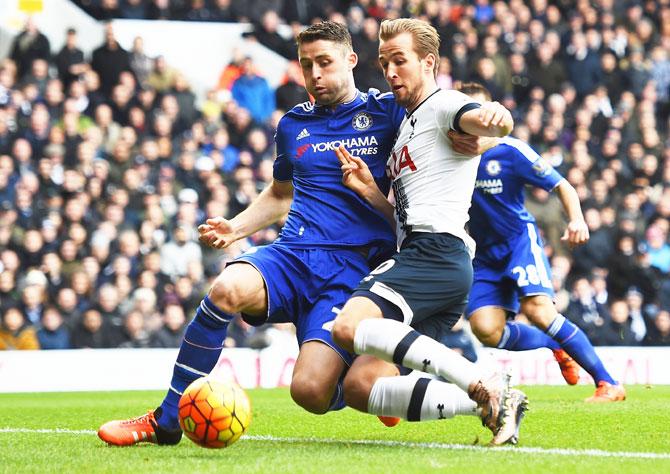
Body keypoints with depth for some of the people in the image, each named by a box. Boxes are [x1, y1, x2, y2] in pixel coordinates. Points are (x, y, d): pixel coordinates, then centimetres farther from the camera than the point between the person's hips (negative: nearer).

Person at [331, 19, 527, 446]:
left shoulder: (442, 105, 2)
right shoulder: (407, 125, 30)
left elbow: (485, 122, -23)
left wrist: (495, 117, -47)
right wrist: (370, 192, 10)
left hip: (437, 252, -10)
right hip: (420, 256, 10)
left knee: (348, 327, -31)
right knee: (359, 387, -2)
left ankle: (485, 385, -32)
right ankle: (491, 405, -9)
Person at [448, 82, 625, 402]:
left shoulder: (510, 151, -9)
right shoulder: (453, 155, 2)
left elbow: (561, 186, -8)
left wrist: (576, 219, -25)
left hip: (520, 239, -4)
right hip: (484, 253, 4)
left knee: (538, 308, -27)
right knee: (486, 331, -14)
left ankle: (608, 383, -21)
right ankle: (557, 347, 16)